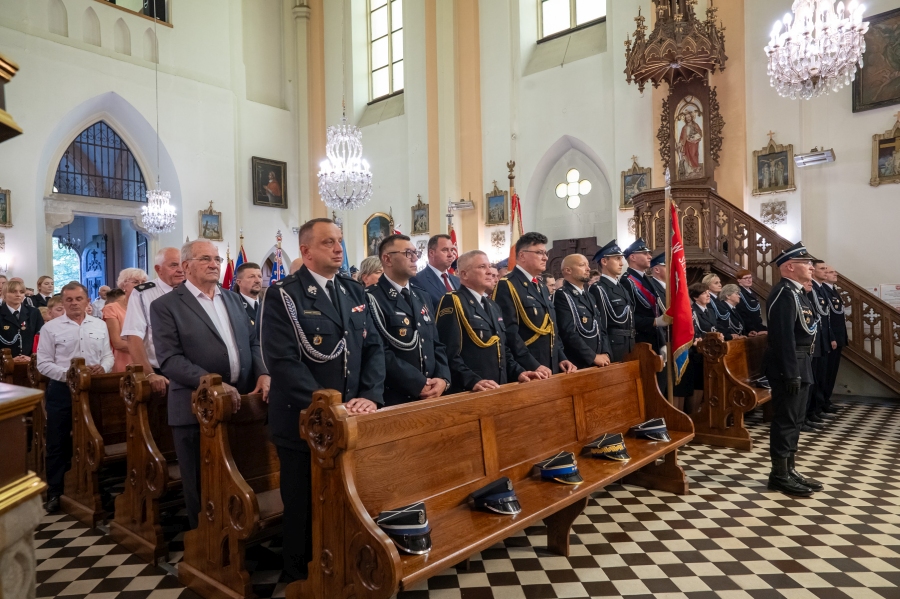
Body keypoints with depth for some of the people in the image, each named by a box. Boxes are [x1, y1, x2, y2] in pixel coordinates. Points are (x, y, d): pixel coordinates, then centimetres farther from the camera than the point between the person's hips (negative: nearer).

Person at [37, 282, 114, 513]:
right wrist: (67, 373, -18)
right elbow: (43, 363, -5)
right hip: (61, 390, -2)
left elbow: (108, 356, 7)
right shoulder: (51, 328, -2)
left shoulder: (100, 326, 5)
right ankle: (54, 493, 18)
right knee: (57, 444, 5)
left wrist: (102, 367, -15)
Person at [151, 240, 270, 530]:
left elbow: (252, 342, 14)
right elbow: (170, 359, -14)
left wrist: (263, 373, -5)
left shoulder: (233, 299, 13)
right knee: (201, 485, 10)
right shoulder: (165, 305, -5)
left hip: (239, 403, 5)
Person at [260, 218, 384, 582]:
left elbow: (373, 348, 5)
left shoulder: (354, 292, 9)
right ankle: (303, 578, 34)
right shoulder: (282, 295, -9)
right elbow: (283, 361, -18)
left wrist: (370, 397, -10)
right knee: (305, 509, 12)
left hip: (351, 418, 5)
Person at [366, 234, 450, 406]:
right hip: (394, 398, -7)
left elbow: (437, 344, 12)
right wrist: (419, 384, -16)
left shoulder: (423, 297, 14)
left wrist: (443, 378, -4)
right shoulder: (373, 298, -12)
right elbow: (380, 352, -19)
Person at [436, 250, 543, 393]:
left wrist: (518, 372, 6)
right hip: (469, 392, -8)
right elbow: (450, 353, -19)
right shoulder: (452, 302, -10)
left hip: (498, 389, 8)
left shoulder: (493, 306, 17)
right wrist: (472, 381, -28)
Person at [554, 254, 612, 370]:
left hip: (598, 364, 8)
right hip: (577, 365, -8)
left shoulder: (589, 296, 18)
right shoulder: (561, 296, -11)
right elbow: (569, 333, -20)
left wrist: (606, 353, 0)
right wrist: (593, 357, -17)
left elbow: (601, 329, 16)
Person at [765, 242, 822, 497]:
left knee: (795, 419, 15)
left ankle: (789, 470, 24)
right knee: (786, 420, -4)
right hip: (789, 366, -10)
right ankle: (780, 475, 4)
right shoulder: (784, 293, -17)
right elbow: (784, 336, -22)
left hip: (800, 363, 10)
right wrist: (791, 373, -24)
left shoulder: (796, 292, 15)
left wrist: (800, 368, 18)